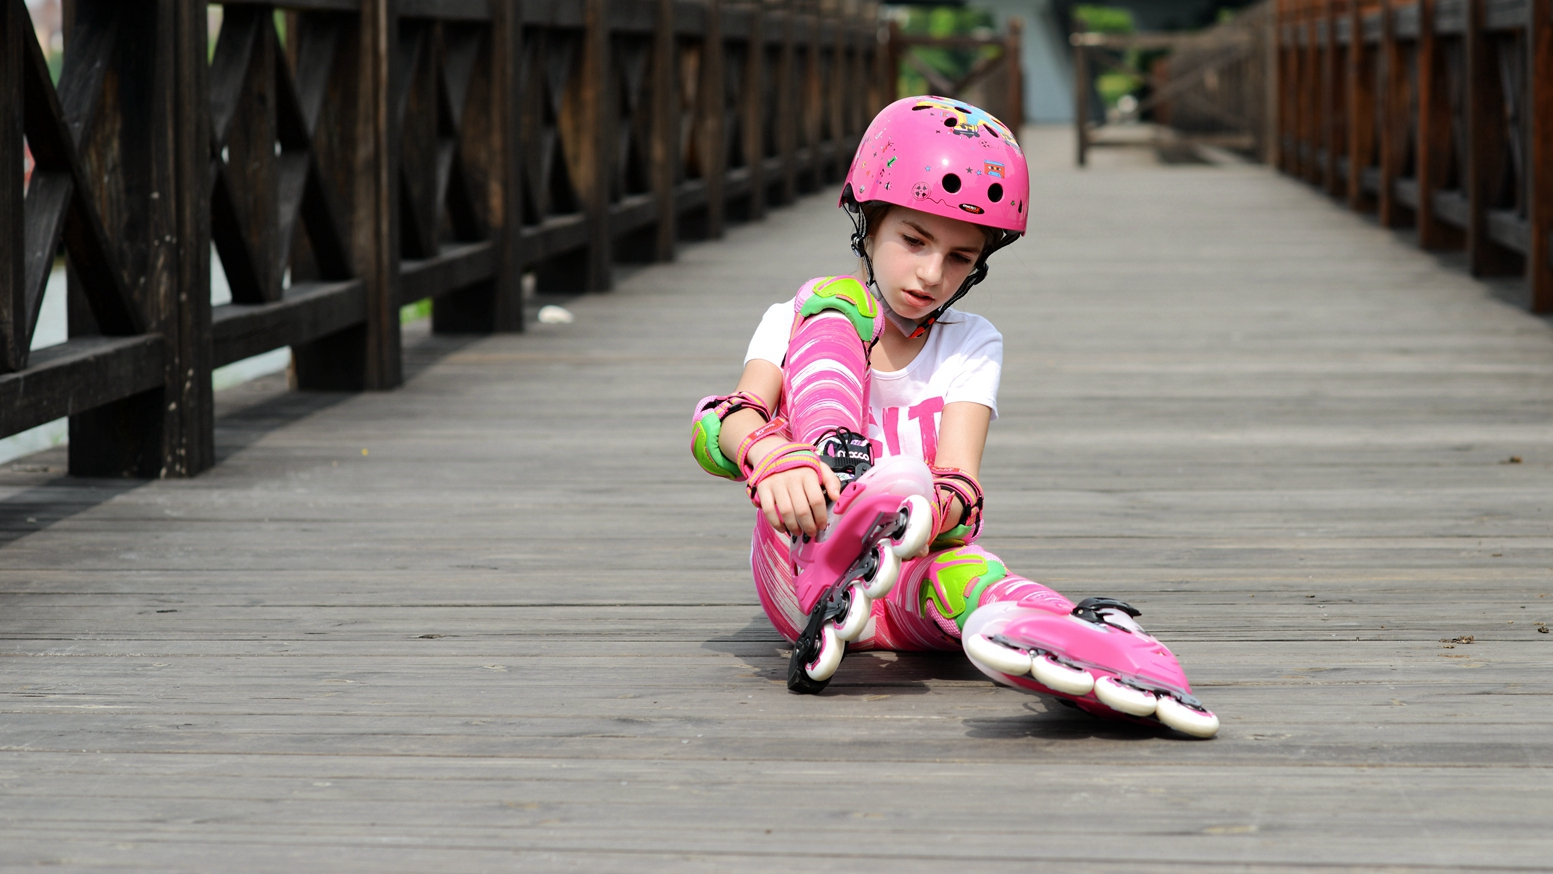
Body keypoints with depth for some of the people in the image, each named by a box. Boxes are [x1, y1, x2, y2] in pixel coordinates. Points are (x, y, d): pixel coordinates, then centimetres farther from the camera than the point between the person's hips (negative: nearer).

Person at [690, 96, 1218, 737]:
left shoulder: (972, 346, 12)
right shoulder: (796, 319, 10)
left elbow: (959, 487, -7)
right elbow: (719, 424, -12)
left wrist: (927, 515, -33)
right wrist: (772, 457, -38)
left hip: (900, 594, 1)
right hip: (801, 561, -1)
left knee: (951, 566, -38)